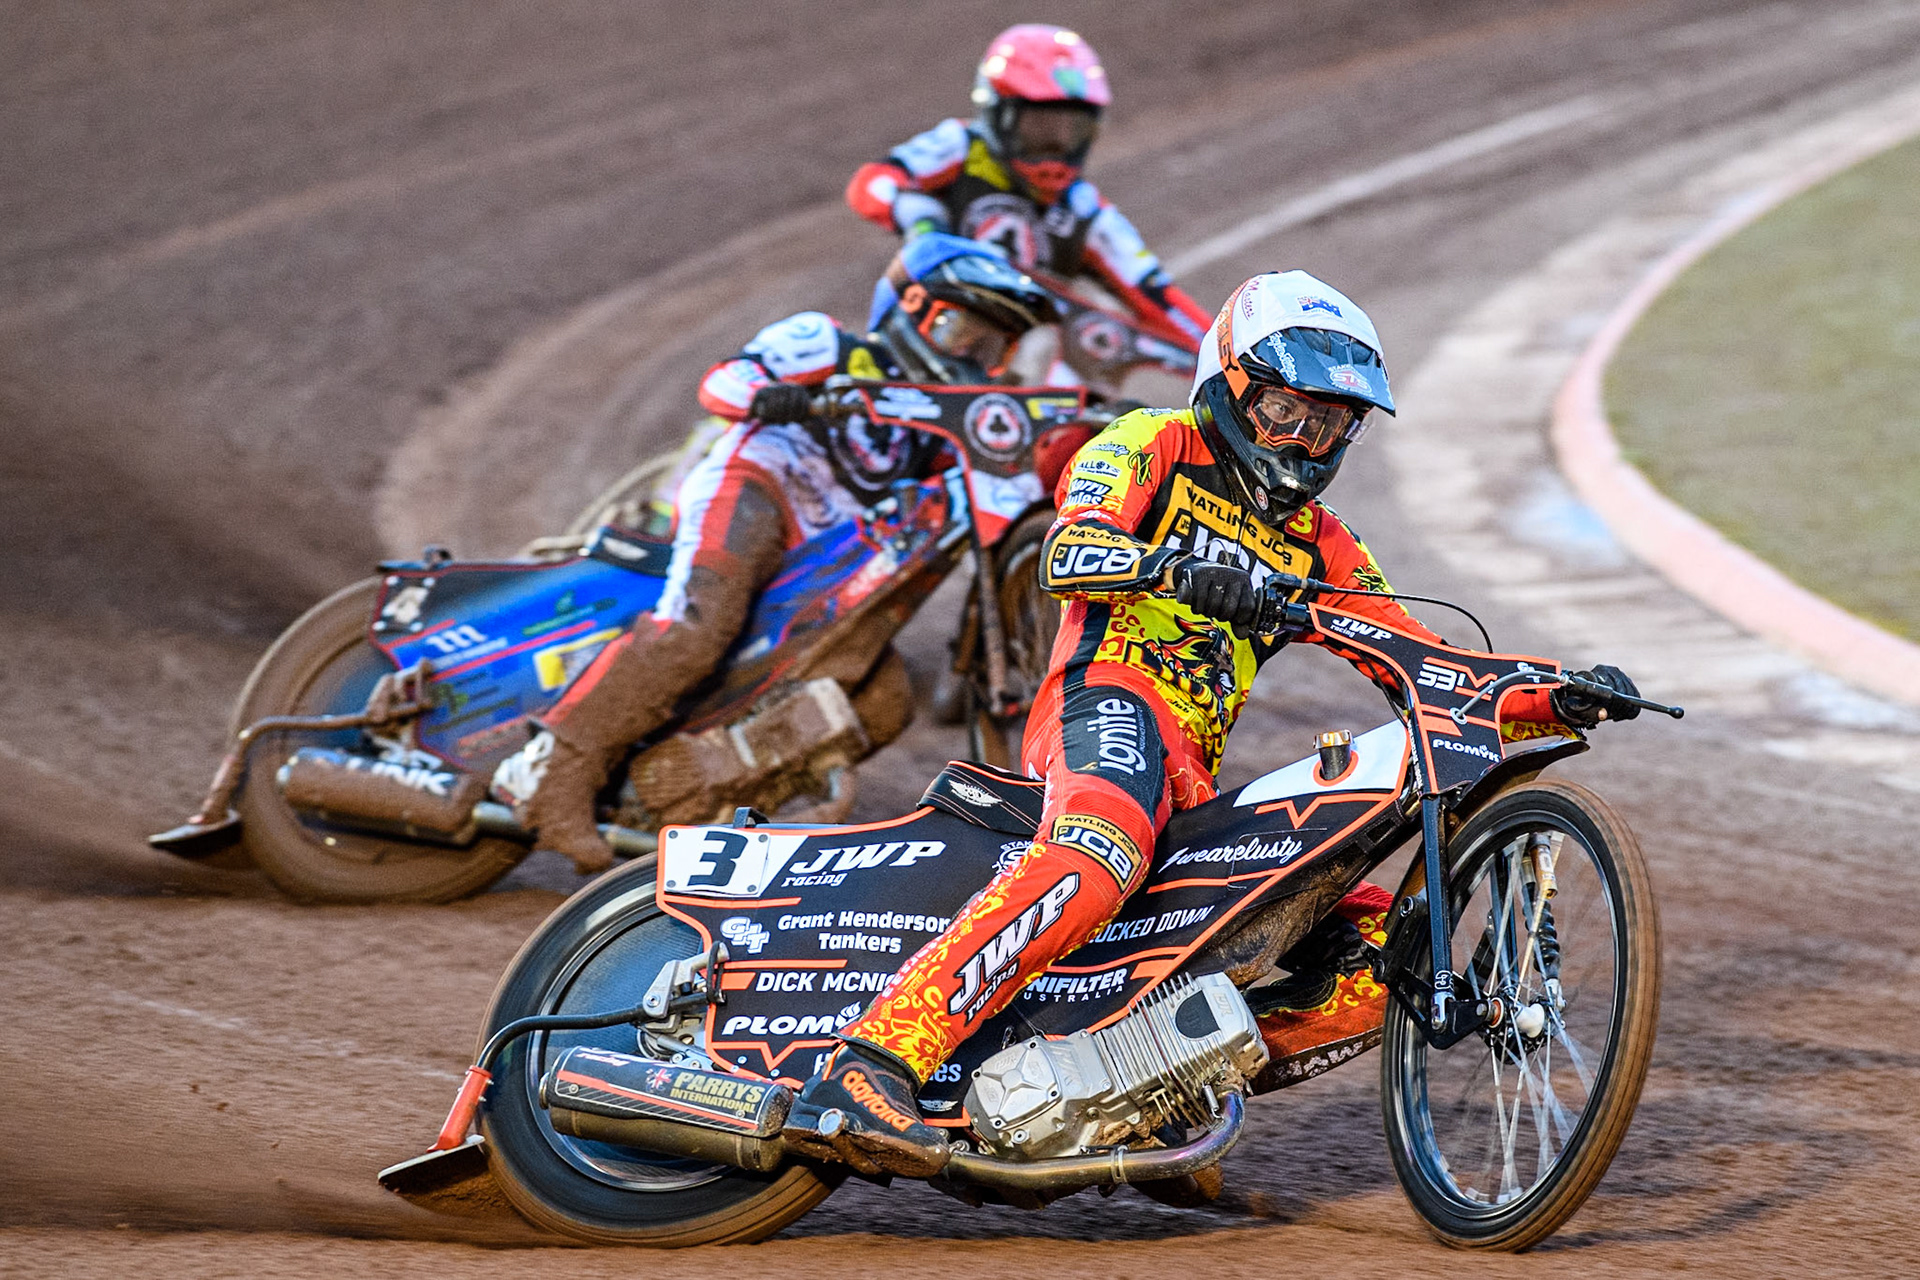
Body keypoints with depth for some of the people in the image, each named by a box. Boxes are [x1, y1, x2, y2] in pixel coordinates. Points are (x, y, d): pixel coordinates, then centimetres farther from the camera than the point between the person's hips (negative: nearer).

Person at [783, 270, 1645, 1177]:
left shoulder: (1318, 544, 29)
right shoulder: (1156, 446, 11)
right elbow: (1070, 551, -9)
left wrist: (1558, 701, 5)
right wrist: (1178, 571, -31)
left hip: (1196, 782, 8)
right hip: (1110, 698, -8)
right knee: (1094, 862, -40)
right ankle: (862, 1077, -50)